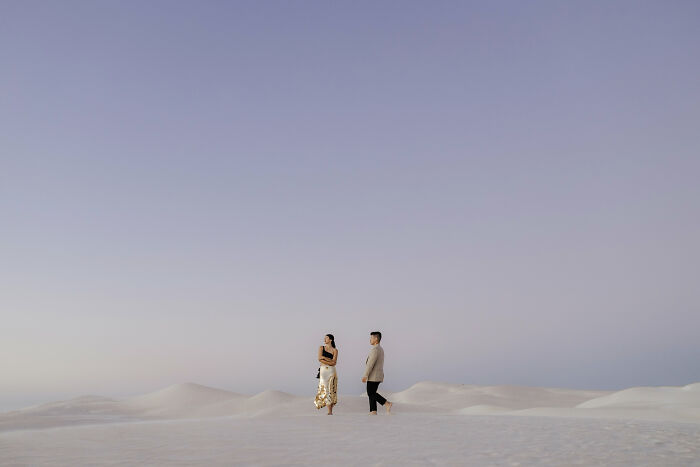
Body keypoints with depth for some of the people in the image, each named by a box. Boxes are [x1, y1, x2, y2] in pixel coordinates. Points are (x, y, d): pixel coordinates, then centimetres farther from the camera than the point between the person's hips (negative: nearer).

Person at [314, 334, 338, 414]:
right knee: (325, 389, -6)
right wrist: (329, 361, -9)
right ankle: (329, 411, -5)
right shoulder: (321, 348, 11)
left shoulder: (335, 350, 5)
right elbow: (320, 359, -3)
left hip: (331, 371, -1)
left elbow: (334, 362, -6)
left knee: (331, 389, -5)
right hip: (323, 370, 1)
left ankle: (331, 411, 0)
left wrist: (324, 358, -9)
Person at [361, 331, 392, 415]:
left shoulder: (375, 349, -17)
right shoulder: (381, 349, 15)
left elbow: (370, 364, -21)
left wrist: (365, 375, -19)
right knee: (371, 393, 9)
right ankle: (373, 411, 6)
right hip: (378, 376, 10)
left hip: (373, 376, -10)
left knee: (371, 393, -6)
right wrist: (381, 376, 22)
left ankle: (387, 404, -11)